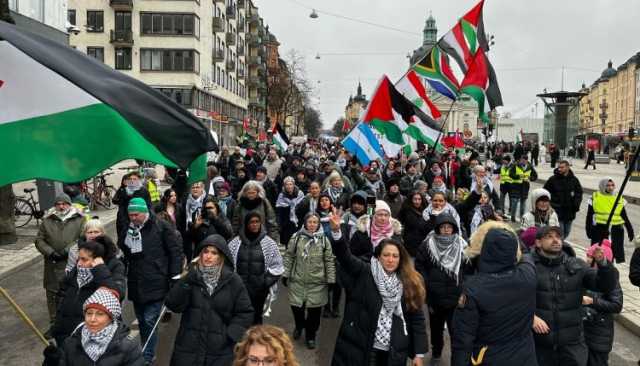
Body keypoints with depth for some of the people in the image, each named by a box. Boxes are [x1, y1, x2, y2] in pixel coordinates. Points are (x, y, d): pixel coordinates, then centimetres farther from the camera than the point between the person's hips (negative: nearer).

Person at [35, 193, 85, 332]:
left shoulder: (79, 220, 2)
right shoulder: (47, 221, 9)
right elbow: (39, 240, 8)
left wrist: (68, 250, -15)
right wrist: (50, 252, -7)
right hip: (52, 265, 3)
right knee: (52, 294, 9)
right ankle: (54, 323, 22)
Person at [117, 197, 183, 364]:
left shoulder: (161, 227, -9)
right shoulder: (126, 230, 8)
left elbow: (176, 251, -7)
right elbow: (121, 255, 22)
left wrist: (174, 277, -10)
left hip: (155, 283, -6)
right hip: (135, 285, 6)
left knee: (149, 321, -6)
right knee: (141, 321, 16)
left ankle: (147, 358, 5)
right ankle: (146, 353, 31)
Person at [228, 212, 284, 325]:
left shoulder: (269, 242, -1)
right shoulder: (236, 242, 0)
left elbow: (276, 266, 1)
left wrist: (266, 282, -5)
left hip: (260, 289, 0)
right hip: (240, 288, 0)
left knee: (256, 316, 10)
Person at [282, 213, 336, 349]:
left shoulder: (324, 239, -1)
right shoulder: (296, 237, -1)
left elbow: (329, 261, 1)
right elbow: (289, 256, 4)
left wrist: (331, 280, 0)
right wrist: (285, 274, 3)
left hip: (317, 283, 0)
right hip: (297, 280, 0)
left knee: (314, 310, 5)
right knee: (296, 306, 8)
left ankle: (310, 335, 26)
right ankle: (299, 326, 40)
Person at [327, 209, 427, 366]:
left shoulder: (409, 283, 2)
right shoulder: (364, 273, -3)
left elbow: (417, 319, 3)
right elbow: (345, 256, -17)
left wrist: (419, 353, 1)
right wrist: (336, 231, -34)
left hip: (394, 352, 2)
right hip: (359, 347, -2)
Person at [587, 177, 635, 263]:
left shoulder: (619, 198, 9)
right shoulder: (595, 197, 1)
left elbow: (625, 216, 15)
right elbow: (589, 215, 4)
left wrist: (630, 230, 13)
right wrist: (589, 230, 0)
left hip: (616, 230, 3)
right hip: (599, 229, -3)